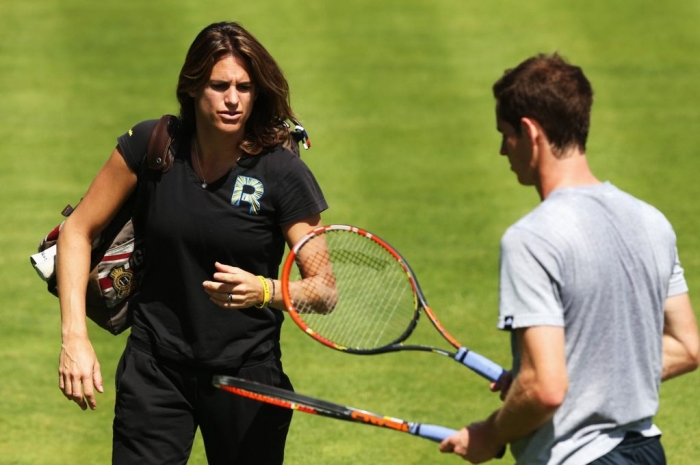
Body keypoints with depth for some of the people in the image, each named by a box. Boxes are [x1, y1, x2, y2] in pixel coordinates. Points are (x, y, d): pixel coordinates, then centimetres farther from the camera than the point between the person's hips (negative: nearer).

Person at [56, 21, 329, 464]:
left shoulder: (283, 174, -12)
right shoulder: (149, 146, -7)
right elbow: (78, 231, 2)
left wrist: (265, 291, -32)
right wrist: (75, 336, -9)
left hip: (247, 374, -1)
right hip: (155, 370, 1)